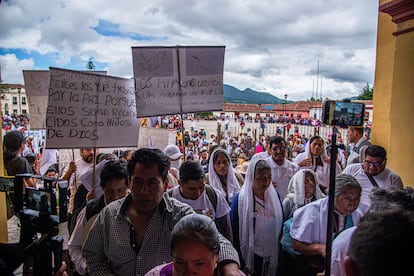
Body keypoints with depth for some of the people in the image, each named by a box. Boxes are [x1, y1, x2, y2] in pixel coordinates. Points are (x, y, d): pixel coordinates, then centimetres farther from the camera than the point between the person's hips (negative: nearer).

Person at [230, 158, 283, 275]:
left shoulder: (274, 195, -3)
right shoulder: (240, 199, -17)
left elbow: (280, 224, 8)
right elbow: (234, 232, -12)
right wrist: (240, 263, -10)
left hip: (272, 255, 4)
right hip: (250, 257, -4)